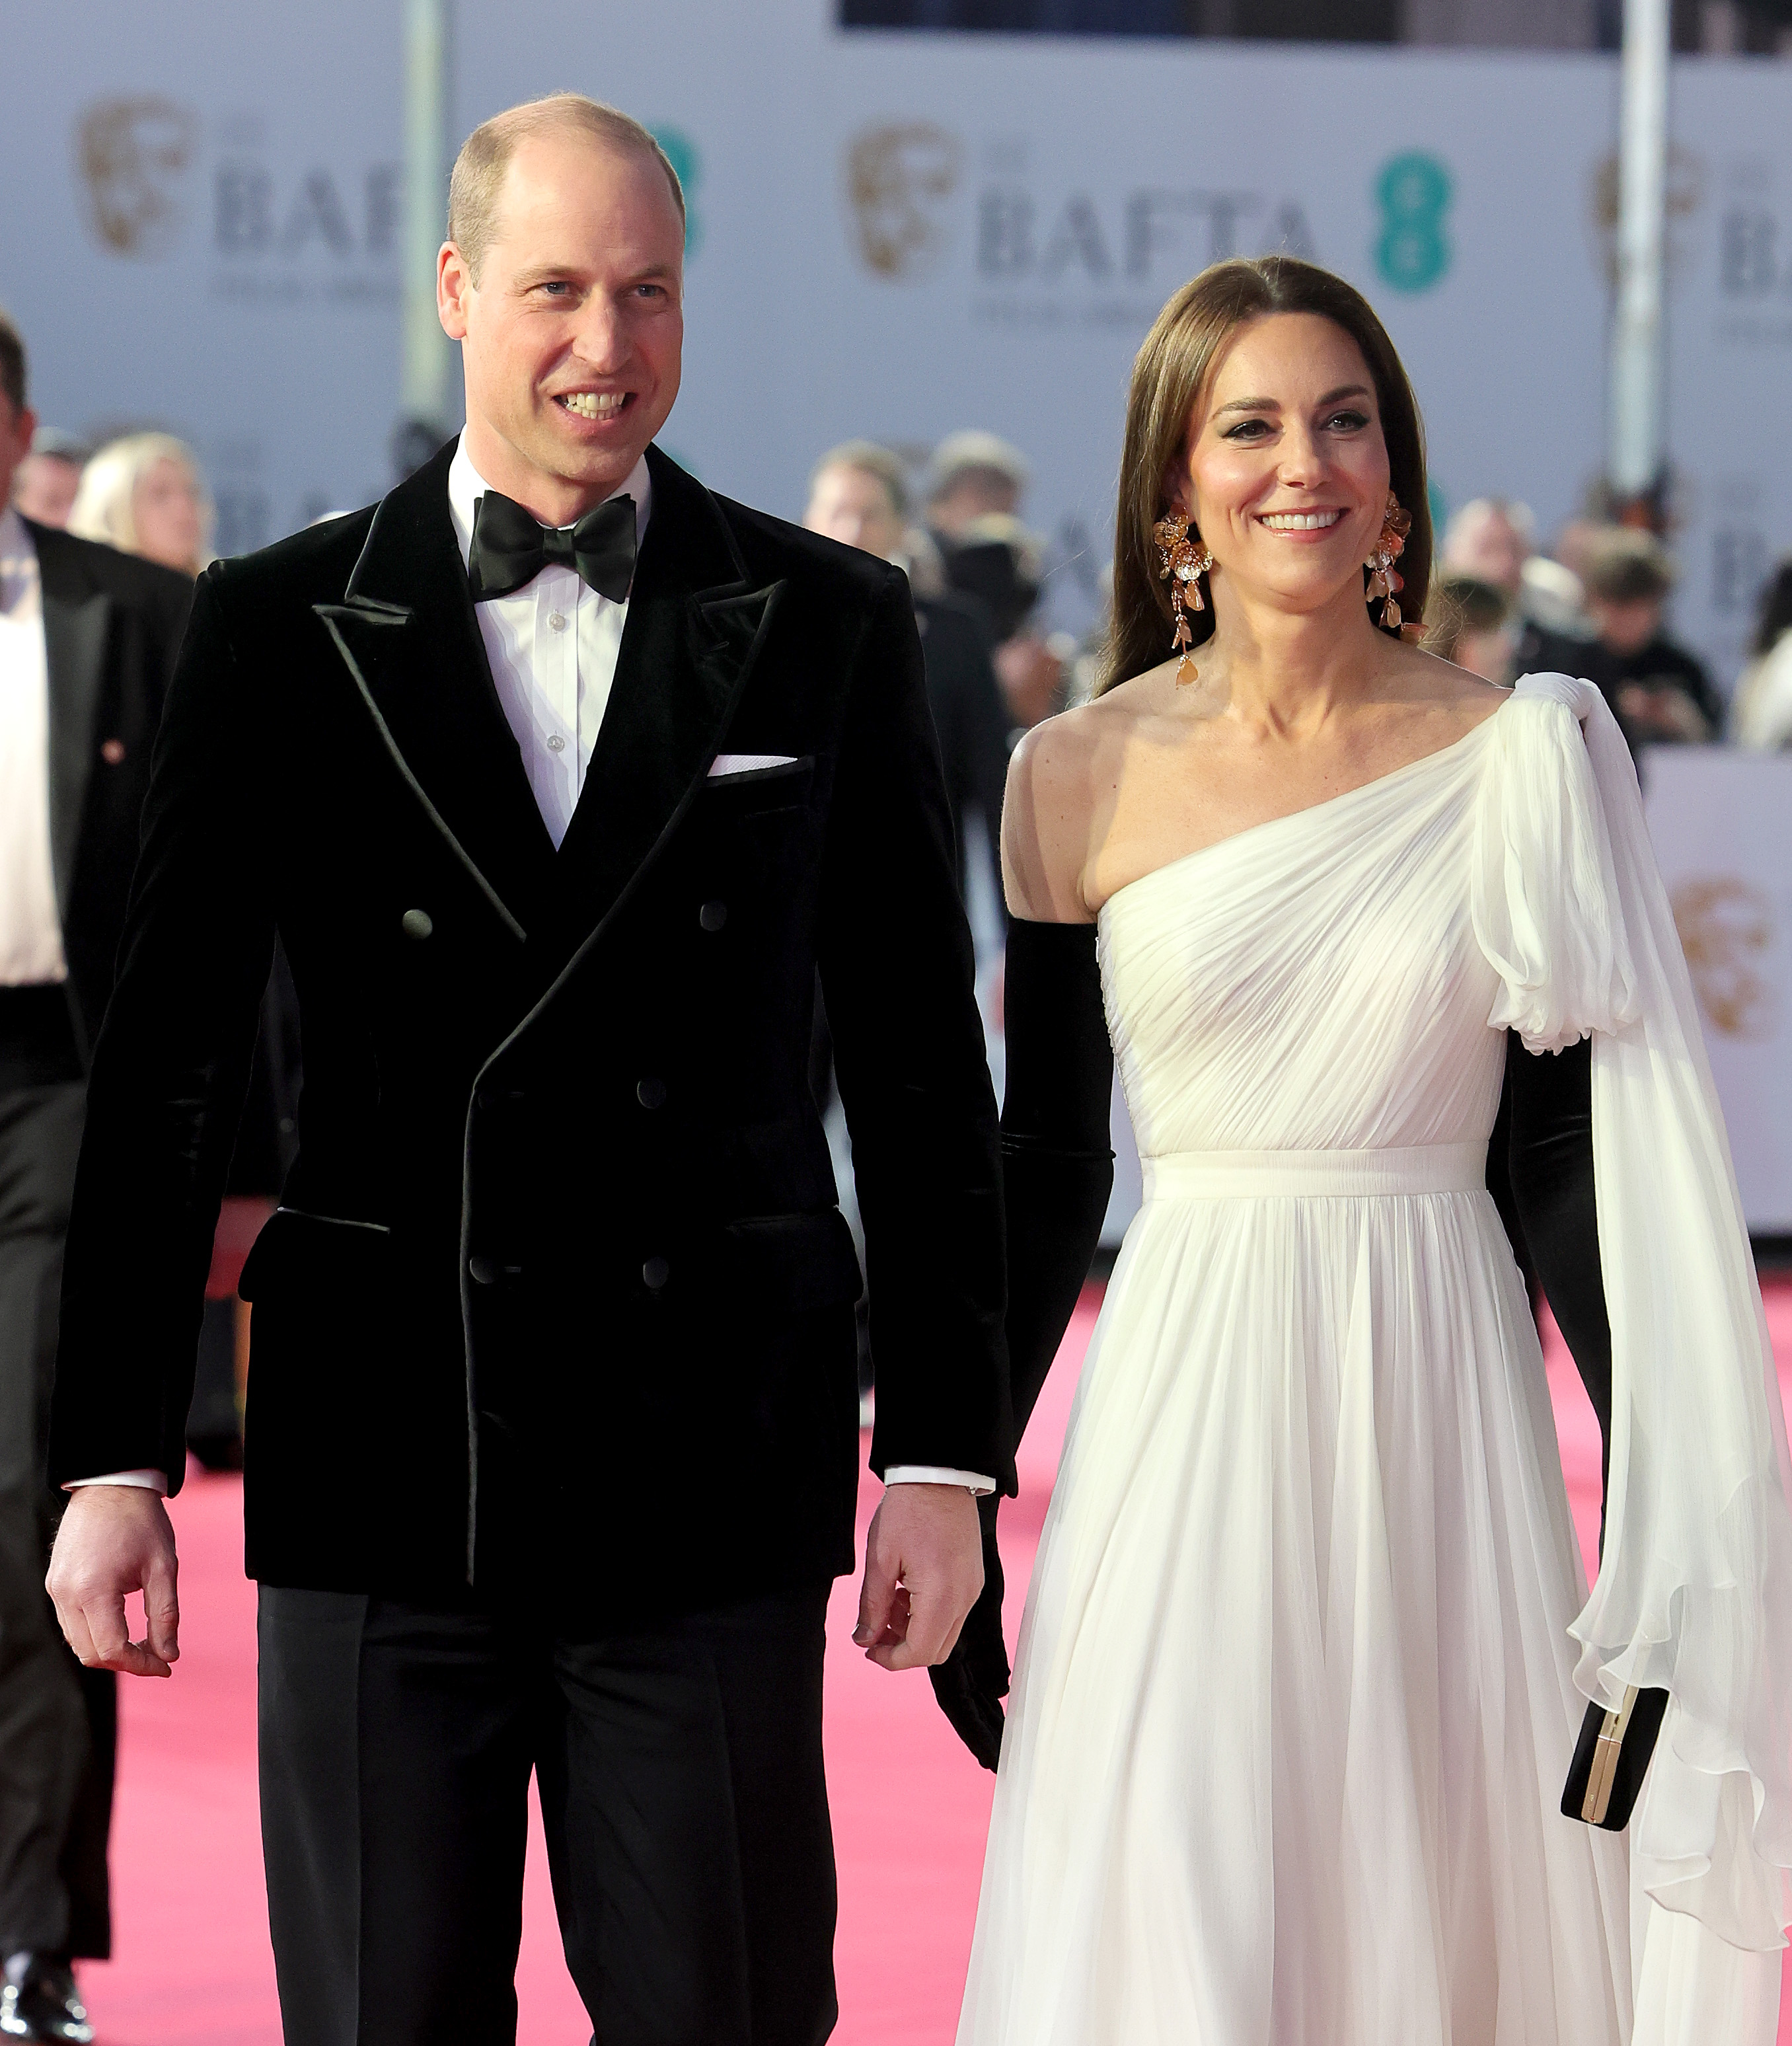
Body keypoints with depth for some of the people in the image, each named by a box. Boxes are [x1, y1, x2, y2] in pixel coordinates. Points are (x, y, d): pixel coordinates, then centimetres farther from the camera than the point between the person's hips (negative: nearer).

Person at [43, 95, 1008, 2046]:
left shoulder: (828, 627, 5)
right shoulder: (278, 627, 3)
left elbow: (918, 1062, 6)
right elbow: (164, 1063, 4)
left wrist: (944, 1448, 2)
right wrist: (112, 1459, 0)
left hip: (714, 1492, 0)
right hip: (373, 1481, 0)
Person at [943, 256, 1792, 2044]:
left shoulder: (1526, 758, 0)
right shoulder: (1079, 780, 1)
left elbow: (1584, 1155, 0)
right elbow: (1045, 1171, 8)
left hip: (1442, 1419, 0)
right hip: (1190, 1412, 0)